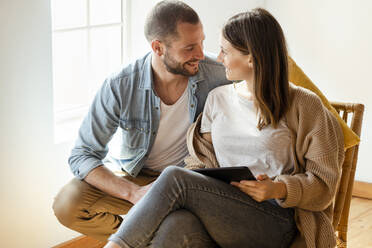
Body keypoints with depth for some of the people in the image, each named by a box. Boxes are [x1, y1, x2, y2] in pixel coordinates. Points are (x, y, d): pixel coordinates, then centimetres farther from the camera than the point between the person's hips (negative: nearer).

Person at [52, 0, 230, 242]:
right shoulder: (120, 86, -19)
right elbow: (82, 155, -16)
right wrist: (134, 193, -32)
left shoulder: (217, 75, -15)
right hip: (135, 176, 0)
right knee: (67, 204, -24)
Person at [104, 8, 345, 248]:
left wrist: (279, 189, -16)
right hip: (222, 214, 4)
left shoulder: (304, 106, 3)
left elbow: (324, 182, 2)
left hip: (275, 222, -4)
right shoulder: (218, 98, 19)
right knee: (175, 225, -36)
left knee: (175, 177, -27)